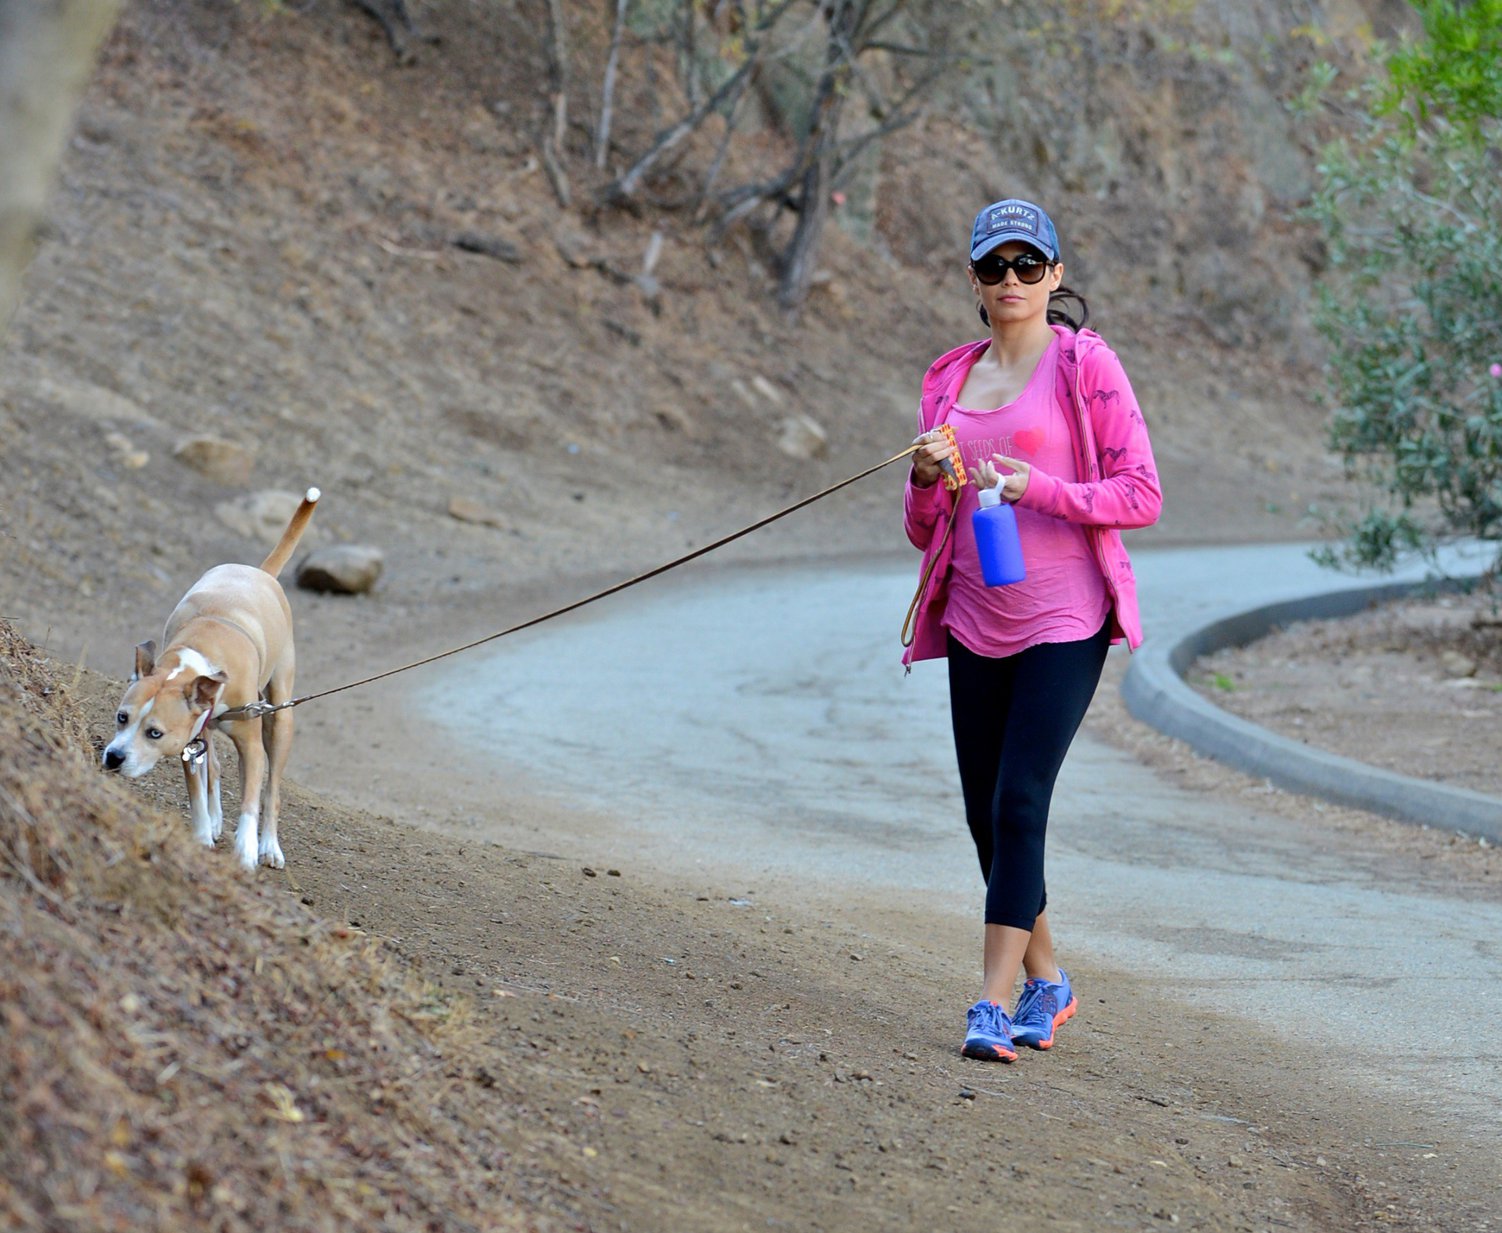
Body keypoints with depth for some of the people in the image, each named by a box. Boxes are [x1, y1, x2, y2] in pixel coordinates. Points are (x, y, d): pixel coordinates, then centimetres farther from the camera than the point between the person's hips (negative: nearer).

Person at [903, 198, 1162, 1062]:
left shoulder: (1086, 365, -3)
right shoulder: (951, 380, 13)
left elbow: (1142, 495, -8)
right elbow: (925, 532, 15)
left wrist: (1036, 487, -20)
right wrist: (927, 481, -7)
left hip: (1062, 621, -6)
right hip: (975, 622, 6)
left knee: (1020, 804, -14)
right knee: (986, 813, 9)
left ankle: (995, 1002, -12)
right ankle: (1047, 982, 27)